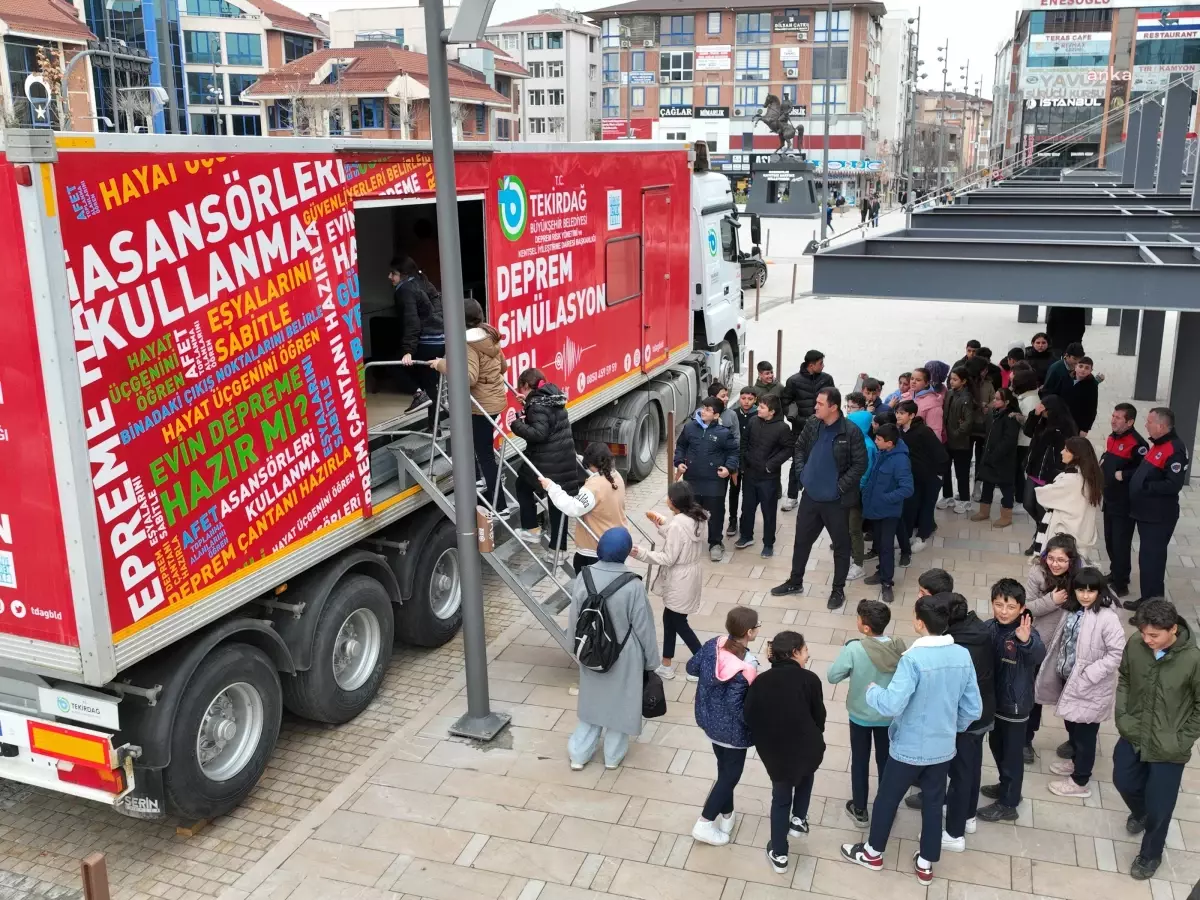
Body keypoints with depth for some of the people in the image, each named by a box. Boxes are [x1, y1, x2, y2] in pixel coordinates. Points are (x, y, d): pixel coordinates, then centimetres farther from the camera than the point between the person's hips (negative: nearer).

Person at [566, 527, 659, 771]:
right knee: (620, 702, 18)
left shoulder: (584, 577, -15)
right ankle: (613, 756, 34)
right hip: (624, 656, -3)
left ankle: (578, 754, 31)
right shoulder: (633, 585, -25)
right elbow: (643, 627, -15)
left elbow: (574, 621, -5)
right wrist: (651, 660, -1)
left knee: (592, 699, 22)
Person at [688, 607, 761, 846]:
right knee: (730, 776, 14)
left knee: (724, 770, 25)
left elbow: (691, 668, 2)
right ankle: (704, 825, 23)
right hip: (732, 731, -7)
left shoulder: (712, 645, -12)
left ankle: (726, 817, 41)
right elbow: (736, 707, -28)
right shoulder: (744, 669, -33)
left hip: (710, 722, 7)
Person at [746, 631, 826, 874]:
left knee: (780, 799, 23)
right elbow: (819, 717, -1)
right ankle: (799, 819, 32)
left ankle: (778, 854, 28)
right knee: (805, 773, 34)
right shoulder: (809, 679, -9)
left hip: (774, 754, 2)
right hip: (808, 750, -1)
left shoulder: (759, 681, -1)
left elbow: (749, 718, 1)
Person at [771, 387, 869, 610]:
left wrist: (842, 485, -16)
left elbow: (860, 464, -14)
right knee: (802, 539, 17)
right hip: (811, 496, 5)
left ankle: (838, 590, 24)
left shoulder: (851, 432, -18)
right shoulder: (812, 425, -2)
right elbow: (799, 448, 12)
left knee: (841, 545, 10)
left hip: (835, 500, -5)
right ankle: (795, 582, 34)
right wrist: (801, 473, 0)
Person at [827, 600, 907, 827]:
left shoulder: (854, 648, -28)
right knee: (886, 760, 21)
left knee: (860, 761, 18)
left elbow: (832, 676, -19)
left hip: (860, 715, -2)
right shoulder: (899, 648, -19)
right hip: (889, 715, 2)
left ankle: (859, 810, 31)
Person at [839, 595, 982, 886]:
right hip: (943, 748, 5)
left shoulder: (914, 659, -28)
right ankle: (925, 864, 36)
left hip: (909, 748, -5)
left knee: (887, 798, 17)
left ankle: (873, 853, 37)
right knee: (933, 804, 21)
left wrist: (872, 691, -12)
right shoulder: (963, 656, -8)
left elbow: (892, 705, -33)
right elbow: (973, 709, -1)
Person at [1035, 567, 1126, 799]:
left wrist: (1086, 677, -23)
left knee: (1085, 733, 8)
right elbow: (1062, 642, 9)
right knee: (1071, 724, 24)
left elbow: (1115, 655, -23)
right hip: (1069, 679, 7)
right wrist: (1059, 670, 5)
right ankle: (1076, 761, 47)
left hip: (1091, 688, -7)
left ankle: (1079, 782, 23)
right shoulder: (1072, 610, -1)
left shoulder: (1107, 618, -23)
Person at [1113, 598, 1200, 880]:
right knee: (1124, 782, 22)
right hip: (1133, 735, 4)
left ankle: (1150, 854, 34)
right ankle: (1140, 813, 57)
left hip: (1168, 747, -4)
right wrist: (1121, 715, -1)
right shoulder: (1134, 648, -15)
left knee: (1158, 806, 7)